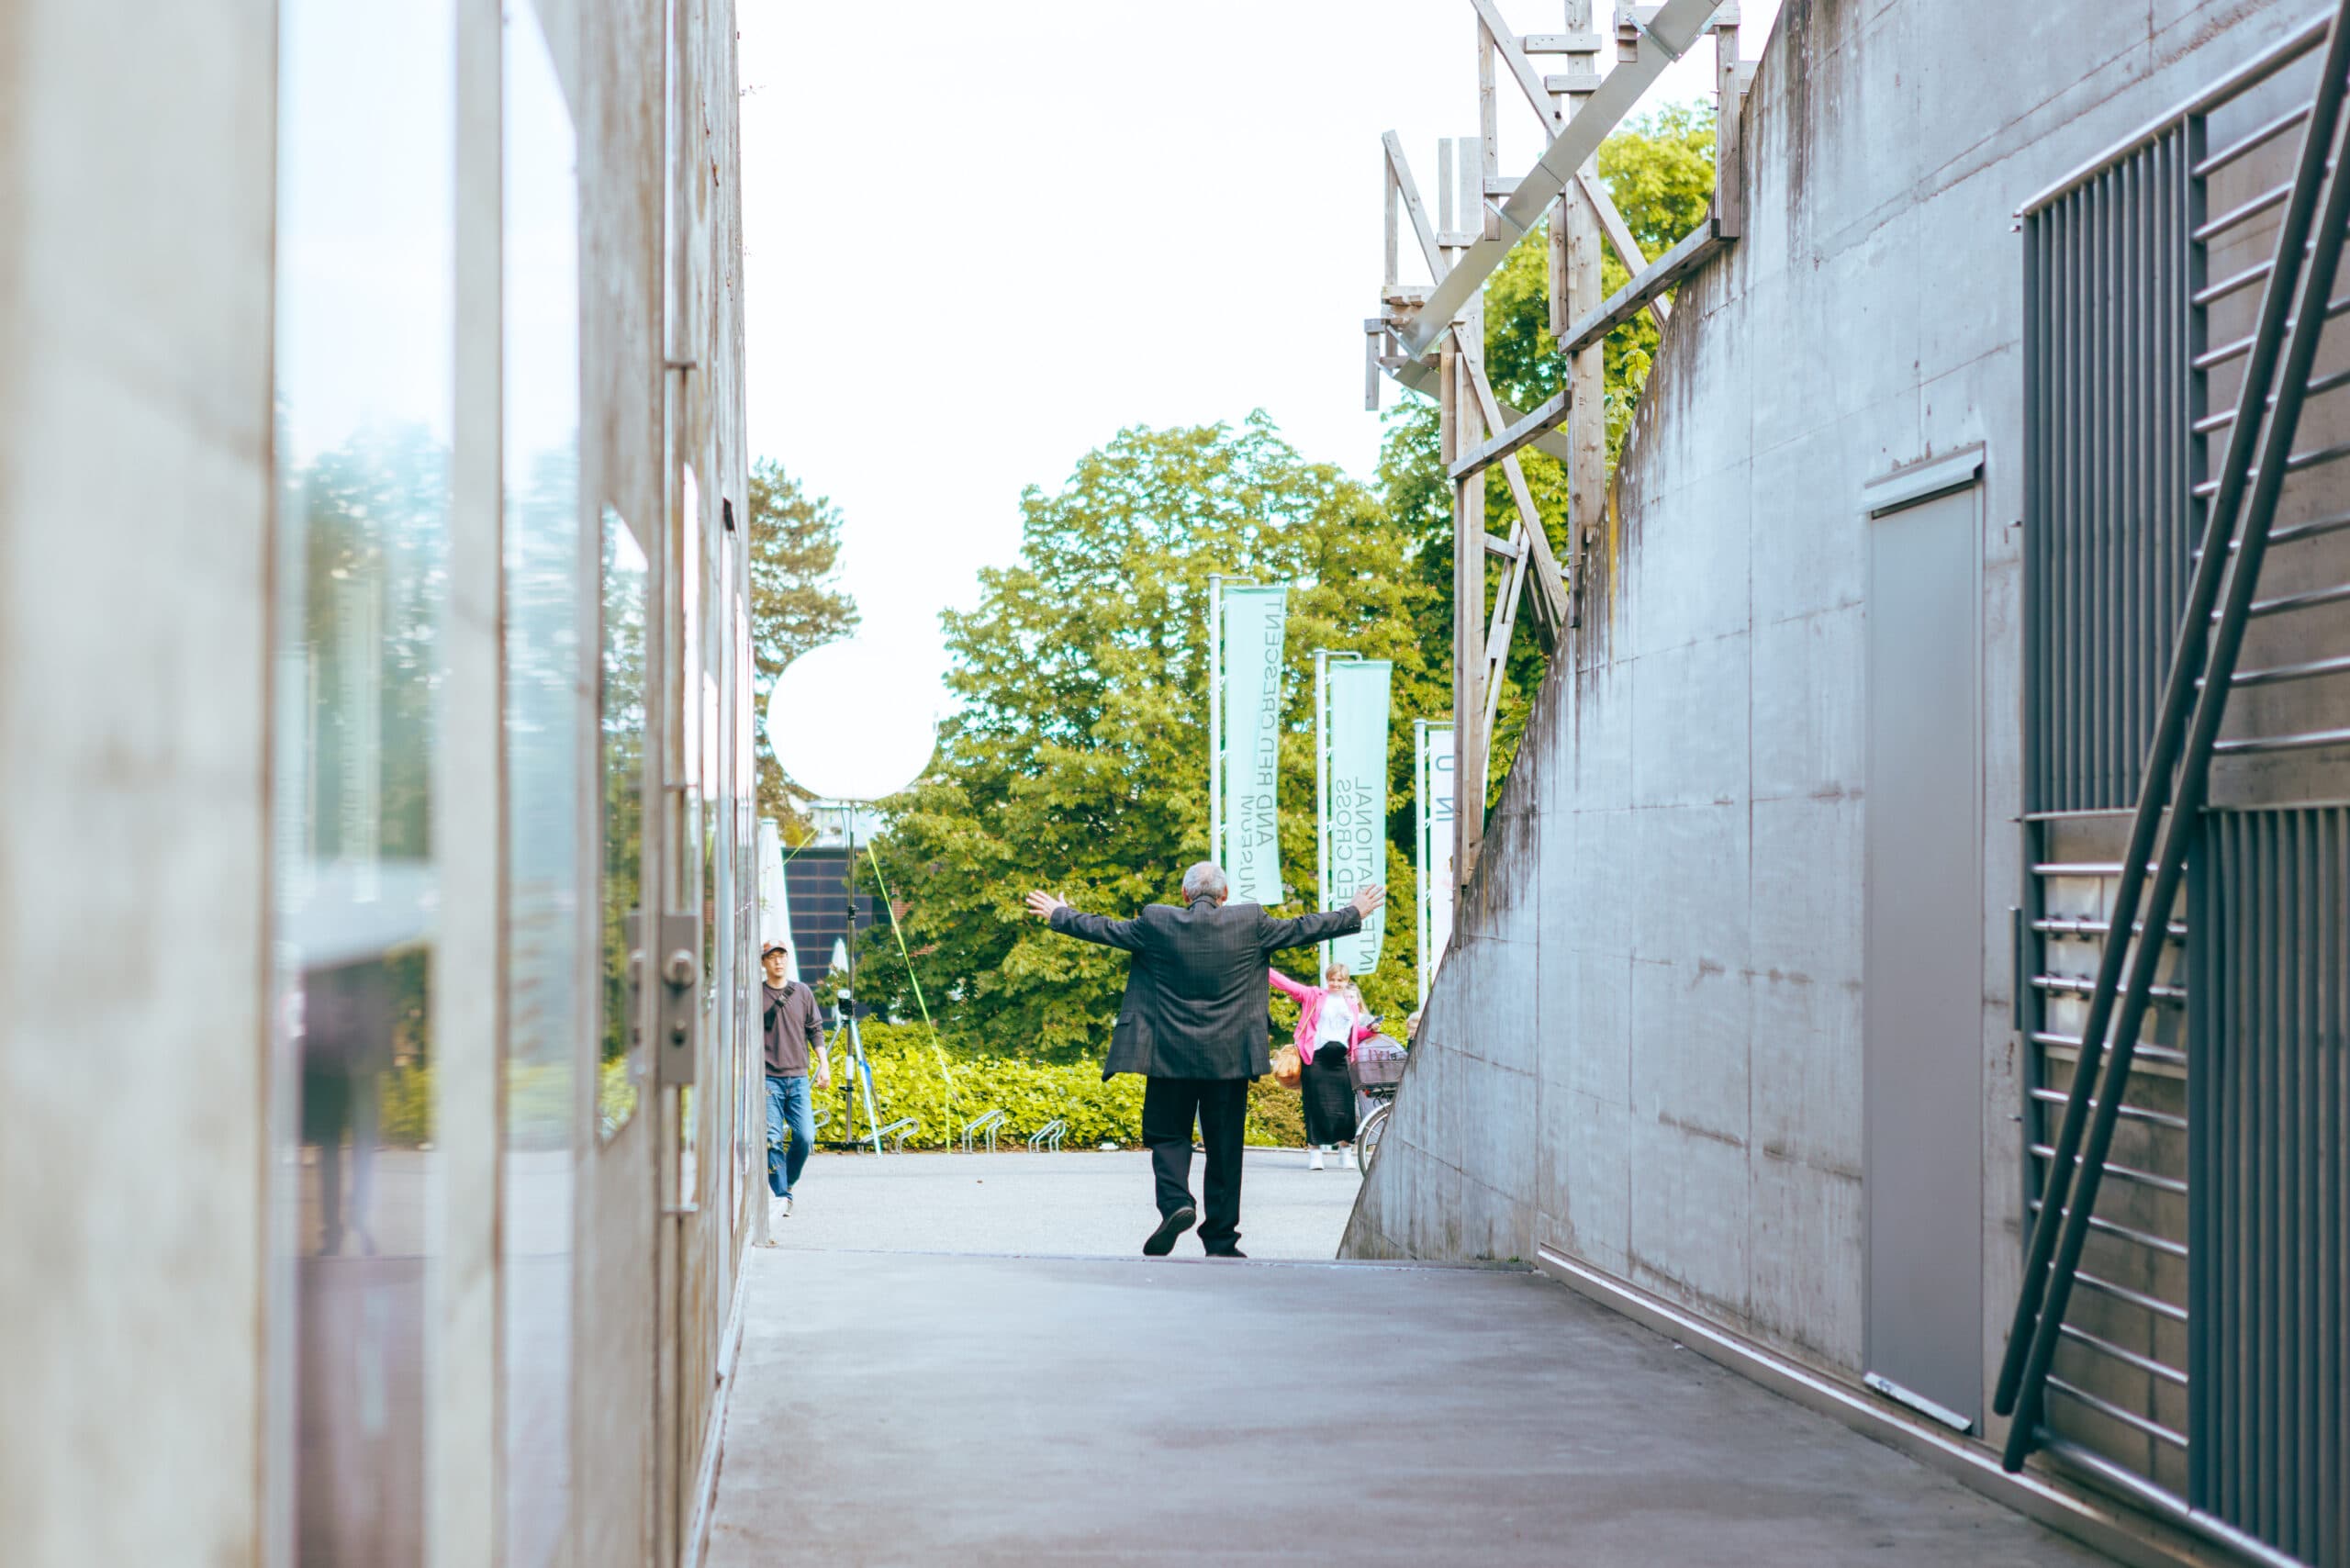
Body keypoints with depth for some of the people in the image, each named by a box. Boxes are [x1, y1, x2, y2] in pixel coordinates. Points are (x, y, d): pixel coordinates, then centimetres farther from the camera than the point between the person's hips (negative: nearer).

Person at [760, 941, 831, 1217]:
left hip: (798, 1077, 3)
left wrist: (824, 1064, 7)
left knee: (805, 1137, -6)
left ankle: (789, 1182, 19)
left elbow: (815, 1030, 15)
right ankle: (780, 1195, -3)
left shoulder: (802, 993, 11)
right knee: (772, 1138, -8)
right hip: (768, 1077, -3)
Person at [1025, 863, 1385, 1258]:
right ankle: (1221, 1240, 9)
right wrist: (1354, 914, 23)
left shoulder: (1156, 923, -3)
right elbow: (1302, 930, 8)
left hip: (1170, 1055, 0)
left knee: (1168, 1136, 10)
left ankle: (1175, 1201, -17)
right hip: (1229, 1058, 1)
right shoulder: (1250, 923, -2)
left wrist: (1058, 915, 27)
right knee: (1224, 1145, 7)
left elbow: (1103, 929, 9)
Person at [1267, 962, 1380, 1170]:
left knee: (1344, 1105, -2)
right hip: (1315, 1058, -3)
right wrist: (1265, 969, -10)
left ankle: (1347, 1152, 10)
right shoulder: (1314, 995, 7)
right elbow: (1288, 985, -1)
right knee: (1317, 1105, -3)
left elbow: (1355, 1034, 23)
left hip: (1339, 1060, 3)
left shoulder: (1352, 1004, 18)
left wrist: (1370, 1029, 5)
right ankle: (1315, 1153, 3)